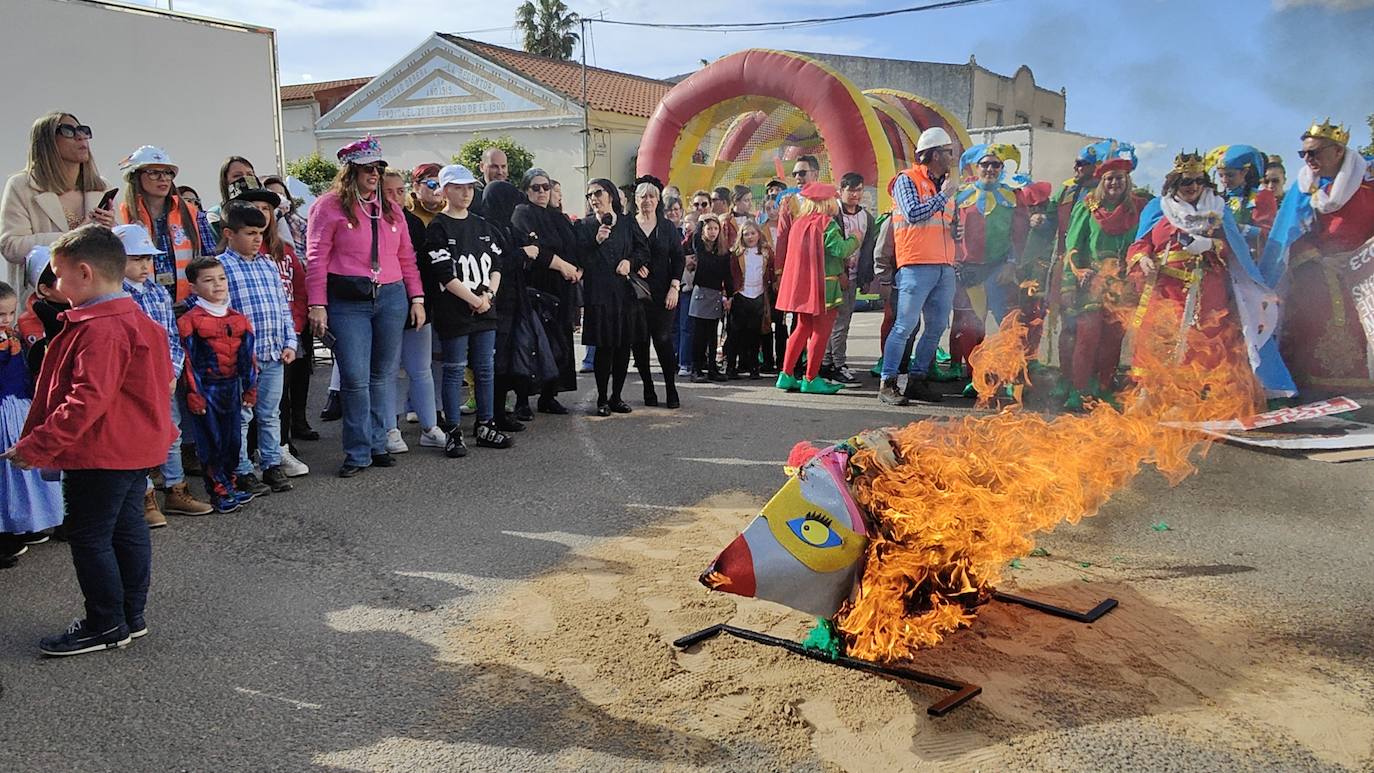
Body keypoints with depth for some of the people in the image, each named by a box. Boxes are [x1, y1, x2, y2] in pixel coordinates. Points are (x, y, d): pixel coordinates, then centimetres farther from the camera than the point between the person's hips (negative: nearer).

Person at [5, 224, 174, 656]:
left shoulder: (100, 329, -21)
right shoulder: (136, 320, 11)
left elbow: (88, 399, -28)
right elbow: (160, 384, 18)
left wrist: (36, 446, -25)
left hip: (100, 456, -10)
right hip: (136, 448, 10)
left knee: (89, 537, 1)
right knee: (127, 530, 16)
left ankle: (106, 625, 11)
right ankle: (132, 617, 26)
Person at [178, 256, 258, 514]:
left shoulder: (239, 320, 8)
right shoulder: (190, 321, -8)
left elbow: (247, 357, 11)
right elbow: (188, 360, -9)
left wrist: (250, 387, 9)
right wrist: (193, 393, -12)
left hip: (231, 387, 5)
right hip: (205, 389, -5)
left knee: (233, 439, 11)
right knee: (210, 441, 1)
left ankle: (231, 483, 24)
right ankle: (219, 491, 8)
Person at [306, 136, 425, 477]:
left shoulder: (390, 209, 16)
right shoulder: (329, 206, 0)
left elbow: (406, 258, 17)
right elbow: (316, 259, -5)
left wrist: (417, 298, 10)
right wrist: (317, 306, -12)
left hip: (390, 297, 5)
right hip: (347, 301, -5)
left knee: (384, 375, 8)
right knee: (355, 378, -6)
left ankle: (377, 445, 18)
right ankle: (358, 453, 5)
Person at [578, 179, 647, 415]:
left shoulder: (627, 223, 12)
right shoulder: (585, 226, 5)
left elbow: (643, 251, 11)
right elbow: (580, 259, -2)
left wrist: (630, 261, -7)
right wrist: (596, 241, -15)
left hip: (626, 292, 3)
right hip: (600, 295, -3)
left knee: (624, 347, 4)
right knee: (604, 348, -4)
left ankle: (616, 396, 16)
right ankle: (602, 399, 7)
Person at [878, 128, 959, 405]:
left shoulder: (944, 184, 21)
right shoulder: (907, 180, -1)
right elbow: (913, 213, -16)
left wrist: (958, 228, 7)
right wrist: (944, 195, -8)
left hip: (945, 267, 8)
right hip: (917, 265, -8)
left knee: (937, 326, 9)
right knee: (905, 325, -10)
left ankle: (917, 380, 17)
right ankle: (887, 384, -5)